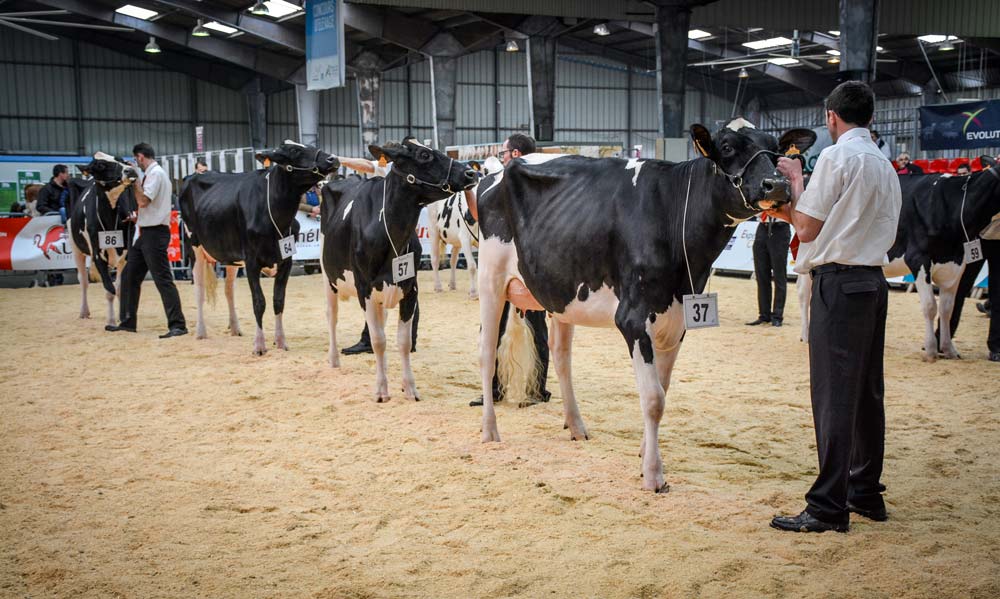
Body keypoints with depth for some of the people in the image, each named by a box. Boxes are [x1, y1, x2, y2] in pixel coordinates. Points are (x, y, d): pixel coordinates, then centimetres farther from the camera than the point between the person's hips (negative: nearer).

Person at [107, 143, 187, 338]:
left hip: (155, 233, -10)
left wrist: (135, 180, -10)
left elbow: (143, 201, -20)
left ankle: (177, 325, -7)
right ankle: (127, 321, 22)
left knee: (163, 279, -9)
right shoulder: (151, 174, 16)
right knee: (129, 276, 14)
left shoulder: (155, 173, -12)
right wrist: (138, 217, 20)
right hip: (146, 232, 10)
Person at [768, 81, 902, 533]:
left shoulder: (836, 157, -10)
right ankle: (866, 493, 23)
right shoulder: (885, 165, 16)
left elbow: (807, 228, -8)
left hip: (838, 280, -9)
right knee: (867, 391, 14)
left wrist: (796, 182, 7)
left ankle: (828, 508, -4)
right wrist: (793, 212, 24)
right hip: (873, 279, 9)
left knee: (834, 394, -7)